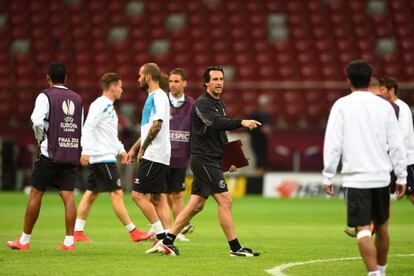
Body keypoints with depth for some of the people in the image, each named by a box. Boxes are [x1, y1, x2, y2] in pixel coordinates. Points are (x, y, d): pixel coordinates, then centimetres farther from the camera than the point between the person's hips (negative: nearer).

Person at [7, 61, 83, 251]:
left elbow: (38, 121, -18)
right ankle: (69, 241, -5)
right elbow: (81, 127, 12)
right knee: (68, 196, 2)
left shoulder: (45, 96, -4)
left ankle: (24, 240, 9)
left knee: (36, 194, 4)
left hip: (50, 153, -4)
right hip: (71, 155, 4)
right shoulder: (77, 99, 11)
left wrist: (41, 139, -1)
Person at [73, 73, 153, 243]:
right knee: (117, 193, -8)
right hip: (103, 158, -10)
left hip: (107, 156, 10)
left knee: (91, 193, 10)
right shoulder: (99, 105, -12)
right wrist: (86, 151, -26)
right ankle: (133, 232, -8)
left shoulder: (108, 106, 19)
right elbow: (88, 128, -20)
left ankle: (77, 231, 11)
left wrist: (121, 150, 19)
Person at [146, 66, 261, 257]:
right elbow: (215, 123, -31)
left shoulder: (220, 104, 17)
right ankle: (235, 248, -7)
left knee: (196, 205, 9)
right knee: (225, 200, -11)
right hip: (203, 160, -9)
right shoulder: (202, 103, -13)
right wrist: (241, 122, -41)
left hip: (211, 161, 9)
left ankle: (167, 242, 12)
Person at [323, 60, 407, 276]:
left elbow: (332, 144, -7)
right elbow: (396, 144, 4)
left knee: (363, 229, -6)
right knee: (381, 226, 19)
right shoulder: (384, 106, 4)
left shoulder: (342, 106, -3)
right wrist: (401, 177, 10)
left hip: (355, 178, -3)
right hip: (381, 176, 3)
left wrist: (328, 177, -1)